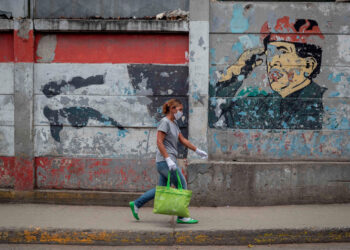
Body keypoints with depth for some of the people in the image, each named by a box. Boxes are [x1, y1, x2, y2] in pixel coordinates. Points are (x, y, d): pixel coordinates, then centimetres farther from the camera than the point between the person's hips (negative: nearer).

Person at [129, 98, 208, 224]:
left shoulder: (174, 123, 18)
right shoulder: (164, 122, -10)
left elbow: (182, 140, 25)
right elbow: (159, 142, -17)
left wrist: (197, 150, 25)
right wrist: (168, 159, -23)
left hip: (169, 161, 10)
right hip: (164, 161, -10)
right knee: (182, 186, -5)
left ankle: (136, 204, 17)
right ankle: (182, 216, 1)